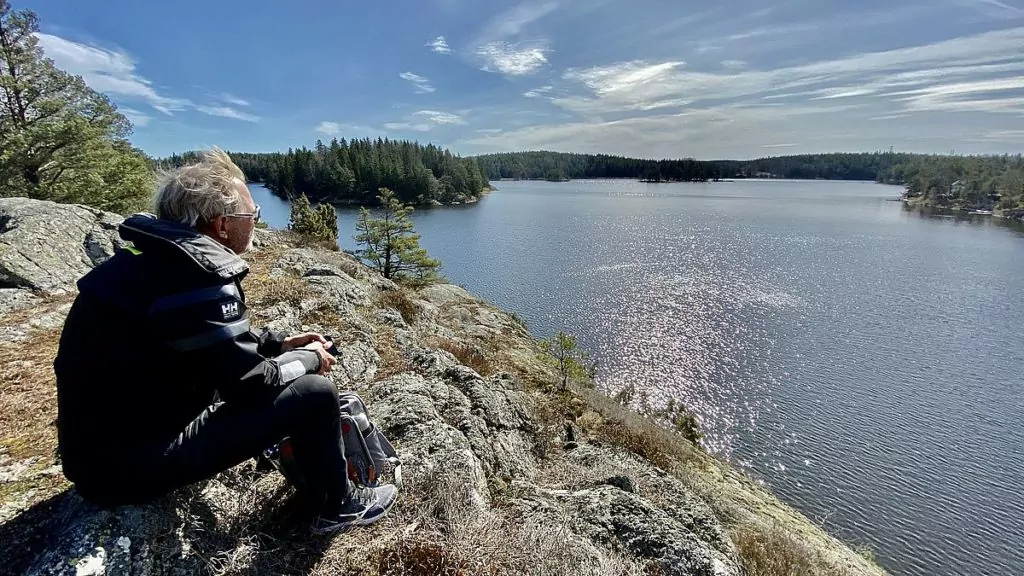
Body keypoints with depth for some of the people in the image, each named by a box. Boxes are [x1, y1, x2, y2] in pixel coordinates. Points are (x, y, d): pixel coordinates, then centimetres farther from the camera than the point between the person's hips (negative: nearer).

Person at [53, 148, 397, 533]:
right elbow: (251, 384, -21)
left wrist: (279, 344, 11)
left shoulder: (157, 258, 5)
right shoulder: (198, 278, -26)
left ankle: (308, 464, 30)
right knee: (314, 394, -13)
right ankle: (338, 506, 11)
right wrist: (309, 359, -4)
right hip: (132, 461, -10)